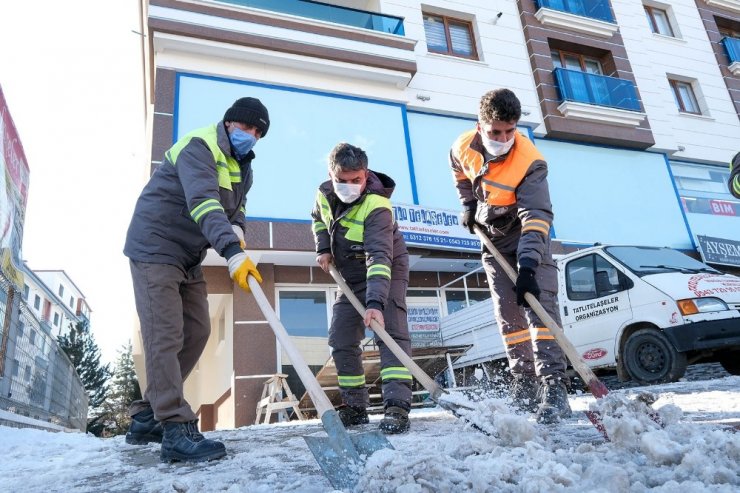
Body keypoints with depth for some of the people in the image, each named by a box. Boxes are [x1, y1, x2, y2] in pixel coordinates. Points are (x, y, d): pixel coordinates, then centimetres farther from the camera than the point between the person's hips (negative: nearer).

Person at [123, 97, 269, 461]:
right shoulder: (199, 147, -17)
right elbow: (203, 203, -33)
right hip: (156, 247, -9)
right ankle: (176, 430, -11)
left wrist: (237, 230, -12)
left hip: (188, 256, 9)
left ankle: (147, 416, 16)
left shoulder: (242, 167, 12)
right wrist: (232, 251, -46)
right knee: (165, 335, -13)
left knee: (197, 331, 6)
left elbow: (235, 210, 13)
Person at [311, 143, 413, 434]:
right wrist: (323, 249, 0)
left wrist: (375, 303, -53)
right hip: (351, 276, 7)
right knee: (341, 340, 5)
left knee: (390, 333, -22)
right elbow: (318, 218, 16)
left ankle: (397, 407, -22)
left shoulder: (376, 206, -30)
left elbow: (379, 258, -42)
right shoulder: (325, 193, -8)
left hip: (386, 273, -7)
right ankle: (355, 407, 17)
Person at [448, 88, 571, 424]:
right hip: (493, 241, 4)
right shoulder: (464, 147, -12)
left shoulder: (530, 163, -27)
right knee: (508, 315, 5)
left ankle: (553, 387, -16)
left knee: (539, 304, -18)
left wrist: (528, 265, -45)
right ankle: (525, 384, 16)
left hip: (527, 238, -4)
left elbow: (536, 216, -35)